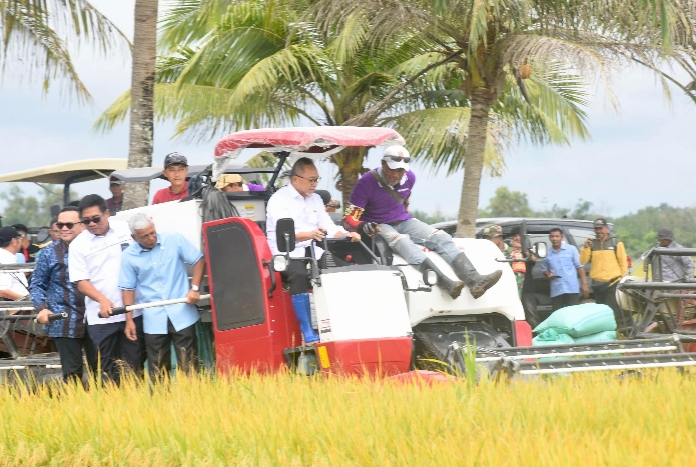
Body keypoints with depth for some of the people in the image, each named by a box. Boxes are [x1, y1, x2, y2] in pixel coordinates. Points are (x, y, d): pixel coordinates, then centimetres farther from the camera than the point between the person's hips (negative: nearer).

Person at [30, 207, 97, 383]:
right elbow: (37, 285, 7)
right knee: (72, 373, 2)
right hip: (64, 323, -1)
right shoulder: (49, 253, 3)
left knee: (99, 369, 6)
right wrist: (41, 308, -8)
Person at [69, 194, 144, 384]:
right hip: (100, 317, 0)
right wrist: (103, 301, -18)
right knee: (108, 369, 3)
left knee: (133, 365, 3)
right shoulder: (78, 245, 0)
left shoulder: (127, 230, 2)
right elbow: (81, 282, -2)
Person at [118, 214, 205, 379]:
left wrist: (194, 288, -8)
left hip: (182, 315, -1)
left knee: (188, 366, 0)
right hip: (154, 320, 1)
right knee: (158, 372, 5)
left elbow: (199, 261, 3)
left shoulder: (174, 240, -4)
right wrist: (129, 320, 2)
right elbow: (128, 288, 6)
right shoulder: (129, 256, 0)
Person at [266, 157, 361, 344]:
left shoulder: (315, 199, 18)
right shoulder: (279, 200, -7)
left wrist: (347, 235, -9)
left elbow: (328, 227, 12)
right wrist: (310, 234, -40)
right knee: (299, 274, -38)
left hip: (312, 253, 7)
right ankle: (307, 332, -36)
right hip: (286, 255, -7)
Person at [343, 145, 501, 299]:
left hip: (403, 222, 7)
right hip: (379, 227, -7)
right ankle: (446, 284, -57)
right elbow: (348, 220, -18)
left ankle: (474, 280, -33)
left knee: (441, 237, -16)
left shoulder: (409, 178, 2)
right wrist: (363, 226, -36)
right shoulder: (366, 183, -16)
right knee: (401, 242, -37)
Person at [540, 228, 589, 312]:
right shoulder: (548, 253, 8)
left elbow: (579, 266, 2)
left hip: (572, 289, -3)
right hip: (556, 291, 3)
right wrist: (548, 274, -3)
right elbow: (544, 268, 20)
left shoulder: (571, 249, 2)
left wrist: (584, 284, -4)